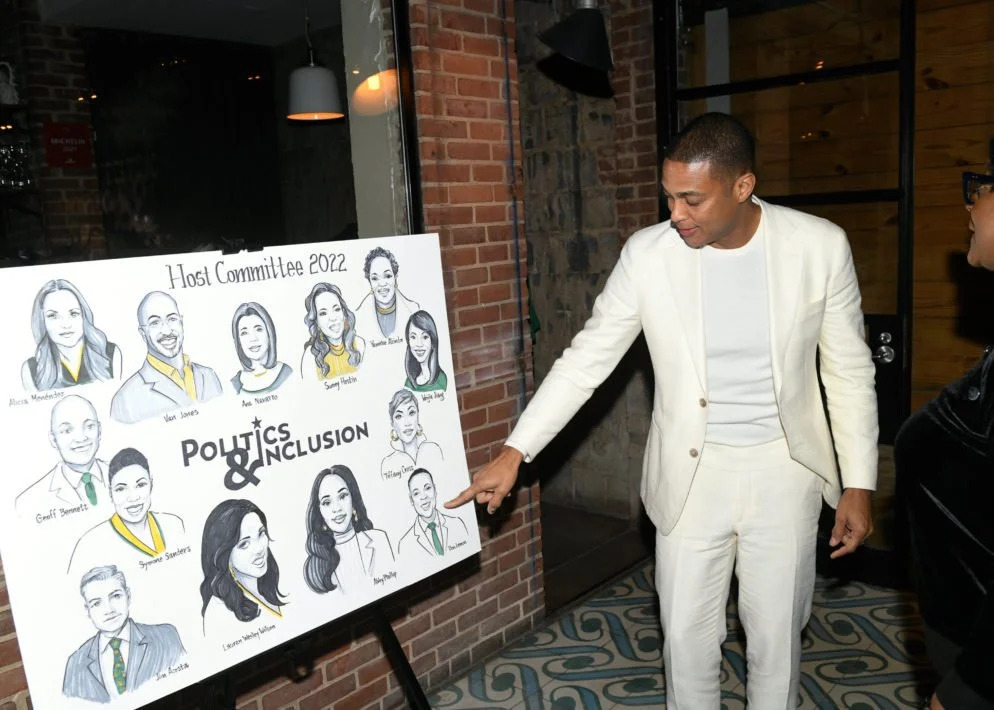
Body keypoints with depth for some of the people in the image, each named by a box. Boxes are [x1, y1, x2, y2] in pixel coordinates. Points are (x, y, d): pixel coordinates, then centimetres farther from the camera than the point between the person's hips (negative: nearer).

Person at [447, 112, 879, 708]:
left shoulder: (821, 245, -10)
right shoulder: (648, 253, -11)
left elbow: (850, 372, -1)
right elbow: (585, 360, -6)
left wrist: (859, 484, -1)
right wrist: (514, 453, -11)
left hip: (785, 469, 0)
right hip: (691, 473, 0)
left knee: (777, 636, 13)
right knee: (687, 636, 11)